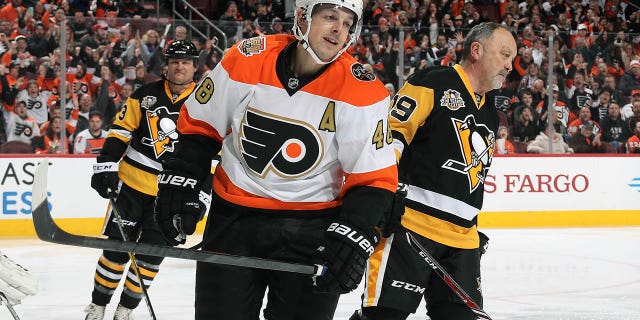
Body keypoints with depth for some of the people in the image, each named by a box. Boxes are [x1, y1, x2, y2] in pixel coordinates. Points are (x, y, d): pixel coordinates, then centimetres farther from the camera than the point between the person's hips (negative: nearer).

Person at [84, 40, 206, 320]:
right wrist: (105, 166, -6)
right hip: (132, 182, 0)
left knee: (151, 255, 0)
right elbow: (121, 130, 3)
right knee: (117, 248, 0)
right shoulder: (146, 95, 1)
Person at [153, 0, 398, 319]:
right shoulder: (246, 59, -9)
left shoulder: (362, 91, -13)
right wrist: (177, 184, -1)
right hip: (234, 218, 1)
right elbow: (199, 125, 5)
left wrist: (353, 237, -23)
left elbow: (374, 177, -11)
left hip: (312, 231, -1)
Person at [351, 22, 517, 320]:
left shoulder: (490, 115, 22)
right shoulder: (433, 83, -5)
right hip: (411, 225, -8)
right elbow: (388, 132, -11)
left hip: (461, 237, 8)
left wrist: (473, 229, 27)